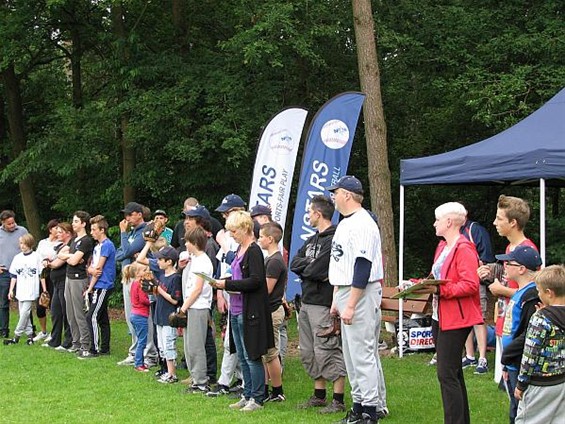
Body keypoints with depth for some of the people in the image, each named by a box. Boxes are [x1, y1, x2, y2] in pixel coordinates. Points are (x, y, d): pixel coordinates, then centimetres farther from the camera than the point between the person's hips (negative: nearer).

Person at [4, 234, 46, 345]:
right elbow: (14, 276, 11)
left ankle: (16, 336, -5)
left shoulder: (36, 257, -2)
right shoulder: (17, 258, 8)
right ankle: (30, 335, 14)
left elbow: (41, 275, 0)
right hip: (20, 291, 5)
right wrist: (11, 290, 5)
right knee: (23, 314, 6)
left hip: (31, 291, -5)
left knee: (25, 312, -8)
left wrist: (44, 290, -1)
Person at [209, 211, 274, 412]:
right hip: (236, 310, 9)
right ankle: (247, 395, 22)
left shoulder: (254, 251, -14)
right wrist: (220, 282, 3)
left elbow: (255, 281, -22)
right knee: (242, 357, 14)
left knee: (251, 356, -2)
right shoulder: (240, 249, 14)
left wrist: (227, 284, -19)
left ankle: (257, 398, 6)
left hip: (250, 312, -9)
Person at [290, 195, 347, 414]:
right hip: (307, 303, 10)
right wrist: (311, 266, -8)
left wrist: (304, 268, 0)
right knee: (309, 352, 14)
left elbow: (317, 270, -20)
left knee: (328, 351, -8)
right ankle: (319, 395, 24)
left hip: (323, 304, -10)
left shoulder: (334, 239, -13)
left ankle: (338, 400, -3)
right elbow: (294, 263, 8)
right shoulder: (312, 240, 18)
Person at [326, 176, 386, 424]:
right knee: (351, 356, 14)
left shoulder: (362, 224, -17)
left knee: (362, 353, -8)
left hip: (361, 293, -11)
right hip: (345, 293, 11)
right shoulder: (344, 224, 16)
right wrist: (336, 299, 19)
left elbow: (363, 267, -22)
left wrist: (350, 305, -24)